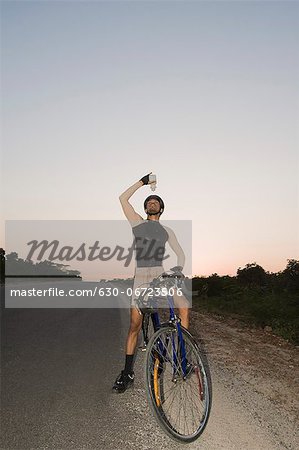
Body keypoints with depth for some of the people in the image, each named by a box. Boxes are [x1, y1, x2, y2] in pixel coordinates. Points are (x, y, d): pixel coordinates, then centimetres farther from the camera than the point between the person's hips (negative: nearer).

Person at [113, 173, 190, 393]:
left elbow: (180, 252, 11)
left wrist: (179, 268, -8)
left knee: (184, 306, -20)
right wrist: (142, 182, 12)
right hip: (140, 276, -1)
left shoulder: (166, 231, 16)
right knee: (135, 324, -4)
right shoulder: (137, 223, 13)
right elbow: (123, 198, 8)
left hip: (161, 275, 1)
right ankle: (128, 372, 8)